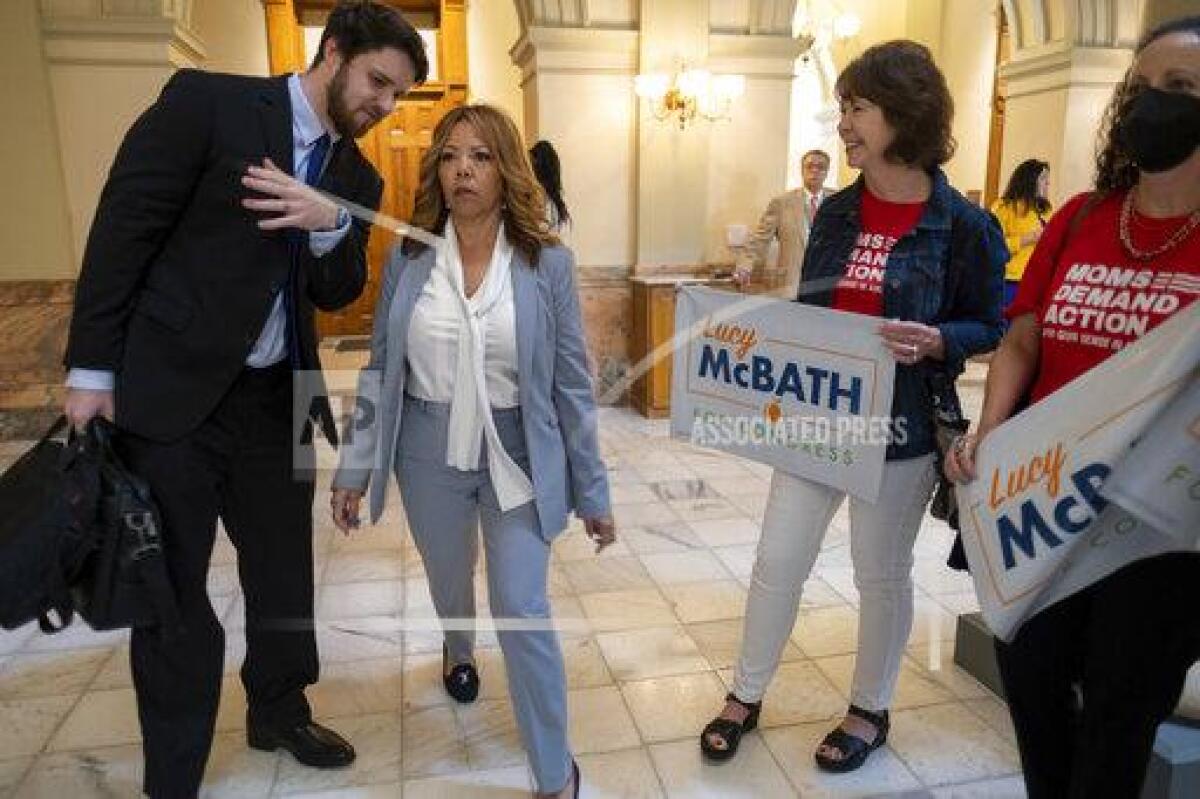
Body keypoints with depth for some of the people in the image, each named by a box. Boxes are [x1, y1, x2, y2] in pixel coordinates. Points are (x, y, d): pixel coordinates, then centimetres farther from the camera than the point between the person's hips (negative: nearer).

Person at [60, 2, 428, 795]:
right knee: (172, 588, 6)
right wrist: (93, 368, -10)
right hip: (169, 390, -5)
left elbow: (338, 293, 5)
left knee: (284, 572, 16)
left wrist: (329, 223, -16)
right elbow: (123, 226, -9)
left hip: (274, 399, 6)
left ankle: (279, 712, 41)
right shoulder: (207, 101, -7)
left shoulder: (356, 177, 9)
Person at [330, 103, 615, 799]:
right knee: (450, 581, 23)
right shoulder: (409, 258, -3)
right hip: (429, 454, 3)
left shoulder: (548, 262, -8)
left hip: (518, 455, -2)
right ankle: (459, 650, 60)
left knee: (523, 610, -5)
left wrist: (593, 490, -4)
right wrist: (356, 468, 2)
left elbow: (571, 384, -6)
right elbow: (382, 371, 4)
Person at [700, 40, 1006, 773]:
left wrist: (937, 341, -23)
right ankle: (746, 696, 30)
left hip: (901, 429, -4)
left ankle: (871, 711, 35)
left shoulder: (962, 224, -9)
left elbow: (991, 327, -5)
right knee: (777, 560, 10)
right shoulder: (837, 212, 5)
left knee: (882, 573, 13)